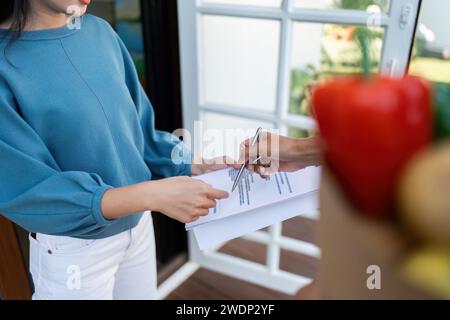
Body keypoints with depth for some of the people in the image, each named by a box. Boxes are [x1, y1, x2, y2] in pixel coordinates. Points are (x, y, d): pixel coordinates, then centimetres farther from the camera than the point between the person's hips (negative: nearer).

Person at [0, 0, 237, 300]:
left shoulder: (99, 31, -3)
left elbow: (139, 125, 4)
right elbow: (27, 193, -23)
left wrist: (193, 168, -8)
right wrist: (152, 195, -32)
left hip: (137, 221, 5)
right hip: (73, 248, -5)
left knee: (144, 293, 24)